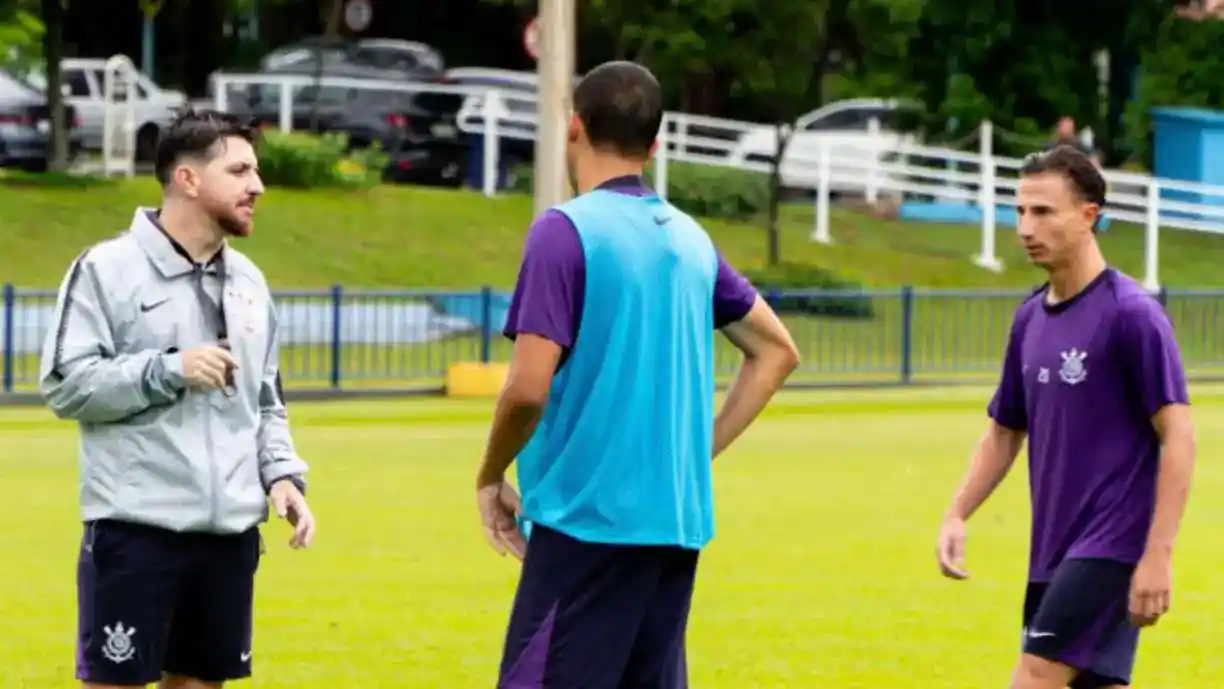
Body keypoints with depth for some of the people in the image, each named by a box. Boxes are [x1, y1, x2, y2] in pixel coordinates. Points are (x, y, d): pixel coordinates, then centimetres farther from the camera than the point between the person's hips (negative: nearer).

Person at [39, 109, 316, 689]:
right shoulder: (108, 270, -7)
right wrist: (169, 371, -18)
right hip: (134, 529, -6)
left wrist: (282, 472, 5)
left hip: (229, 530, 6)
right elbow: (66, 385, -11)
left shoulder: (247, 281, 14)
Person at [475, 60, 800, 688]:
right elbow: (776, 352, 22)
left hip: (588, 519, -7)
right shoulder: (688, 238, 12)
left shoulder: (565, 231, -9)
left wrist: (491, 478, 0)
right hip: (677, 524, 7)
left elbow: (528, 388, -16)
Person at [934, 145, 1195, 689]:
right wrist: (956, 515, 7)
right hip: (1053, 552, 8)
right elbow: (1004, 432, 21)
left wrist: (1158, 554, -19)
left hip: (1110, 551, -8)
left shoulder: (1131, 314, -11)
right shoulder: (1030, 318, 12)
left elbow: (1177, 436, -14)